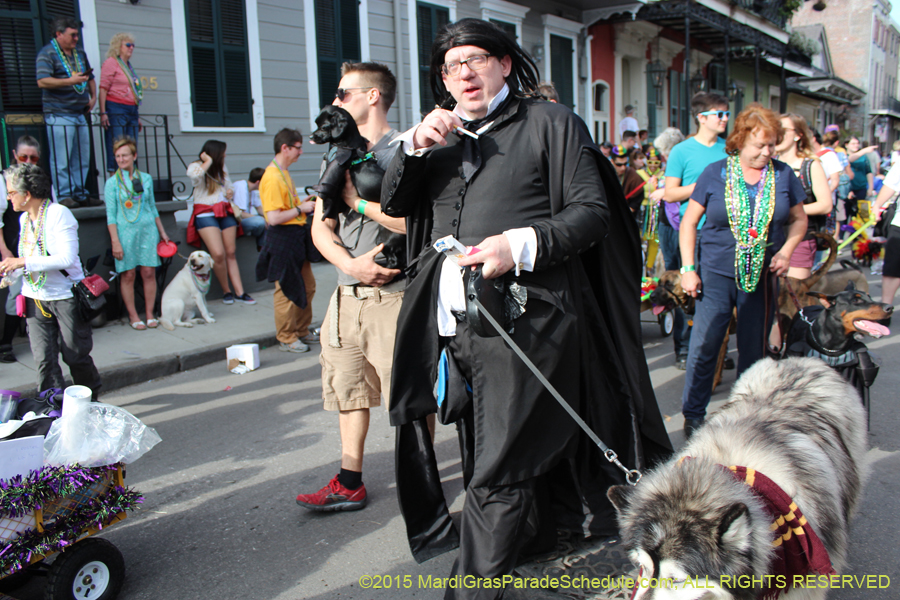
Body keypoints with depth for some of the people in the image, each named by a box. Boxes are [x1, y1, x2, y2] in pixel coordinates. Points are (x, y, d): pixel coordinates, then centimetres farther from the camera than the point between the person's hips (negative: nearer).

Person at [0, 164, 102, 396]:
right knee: (44, 360, 0)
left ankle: (92, 401, 24)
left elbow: (67, 258, -23)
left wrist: (23, 262, -22)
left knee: (76, 356, 4)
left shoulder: (58, 213, -12)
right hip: (35, 299, 6)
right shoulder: (24, 219, 11)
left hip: (65, 296, -6)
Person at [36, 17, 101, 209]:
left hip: (80, 114, 7)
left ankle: (80, 194, 14)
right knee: (61, 159, -7)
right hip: (59, 115, -7)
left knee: (82, 158, 7)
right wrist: (70, 81, -24)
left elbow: (90, 78, 29)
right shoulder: (47, 54, -4)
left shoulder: (80, 53, 19)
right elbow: (42, 81, -16)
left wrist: (93, 97, 13)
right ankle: (64, 196, -4)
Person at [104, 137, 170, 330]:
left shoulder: (146, 179, 8)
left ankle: (150, 313, 11)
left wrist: (162, 232, 14)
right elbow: (111, 215, -1)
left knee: (149, 272, 1)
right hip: (125, 232, -2)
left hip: (147, 230, 2)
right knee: (128, 275, 0)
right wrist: (115, 241, -8)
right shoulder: (112, 183, 1)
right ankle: (133, 316, 11)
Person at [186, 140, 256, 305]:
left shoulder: (222, 168, 18)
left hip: (225, 212, 6)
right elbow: (194, 175, -27)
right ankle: (226, 291, 0)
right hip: (206, 214, -6)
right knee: (218, 254, -17)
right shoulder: (195, 167, -2)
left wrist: (230, 191, 9)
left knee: (231, 253, 2)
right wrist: (208, 161, -13)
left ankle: (239, 292, 2)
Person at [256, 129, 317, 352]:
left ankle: (302, 331, 29)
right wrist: (301, 209, -16)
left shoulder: (283, 173, 14)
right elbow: (274, 217, -25)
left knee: (307, 286, 16)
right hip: (283, 239, -10)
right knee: (287, 290, 0)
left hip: (296, 237, 10)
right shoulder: (272, 178, -19)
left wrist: (304, 201, 11)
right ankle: (286, 338, 12)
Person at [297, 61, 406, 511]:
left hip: (393, 293, -7)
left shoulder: (403, 152, -6)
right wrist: (351, 263, -8)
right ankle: (349, 483, 24)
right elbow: (320, 227, 10)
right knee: (347, 388, 12)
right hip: (347, 293, 8)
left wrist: (359, 201, -14)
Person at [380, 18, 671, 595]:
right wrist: (415, 146, -2)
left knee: (497, 473, -6)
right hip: (452, 324, 7)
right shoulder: (445, 135, 22)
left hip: (523, 318, -6)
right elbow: (394, 203, 15)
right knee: (480, 454, 18)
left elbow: (592, 211, -3)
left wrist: (523, 244, -19)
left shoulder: (550, 122, 4)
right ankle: (532, 532, 38)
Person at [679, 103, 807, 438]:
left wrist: (786, 251, -3)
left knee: (753, 351, 9)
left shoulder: (783, 175, 5)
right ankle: (693, 414, 11)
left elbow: (799, 219, 15)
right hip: (716, 273, -2)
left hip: (762, 276, 2)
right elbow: (689, 221, 2)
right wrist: (688, 268, -5)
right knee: (703, 347, -4)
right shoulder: (715, 174, -1)